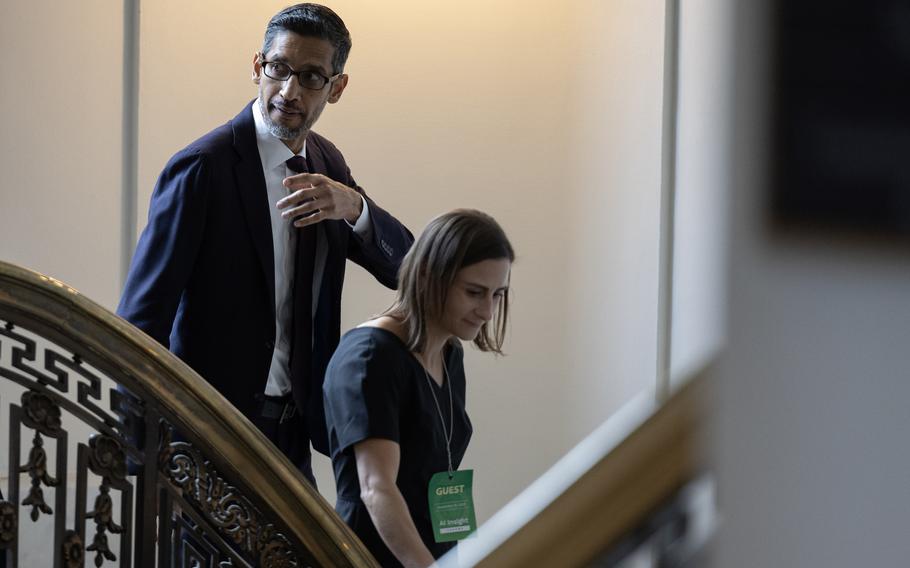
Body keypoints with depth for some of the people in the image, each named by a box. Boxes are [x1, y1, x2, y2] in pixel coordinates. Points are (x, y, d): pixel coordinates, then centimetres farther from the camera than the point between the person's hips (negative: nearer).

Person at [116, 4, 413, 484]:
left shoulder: (326, 162, 8)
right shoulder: (203, 167, -14)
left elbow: (402, 267, 5)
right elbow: (141, 315, -16)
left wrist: (354, 206, -17)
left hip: (293, 431, 7)